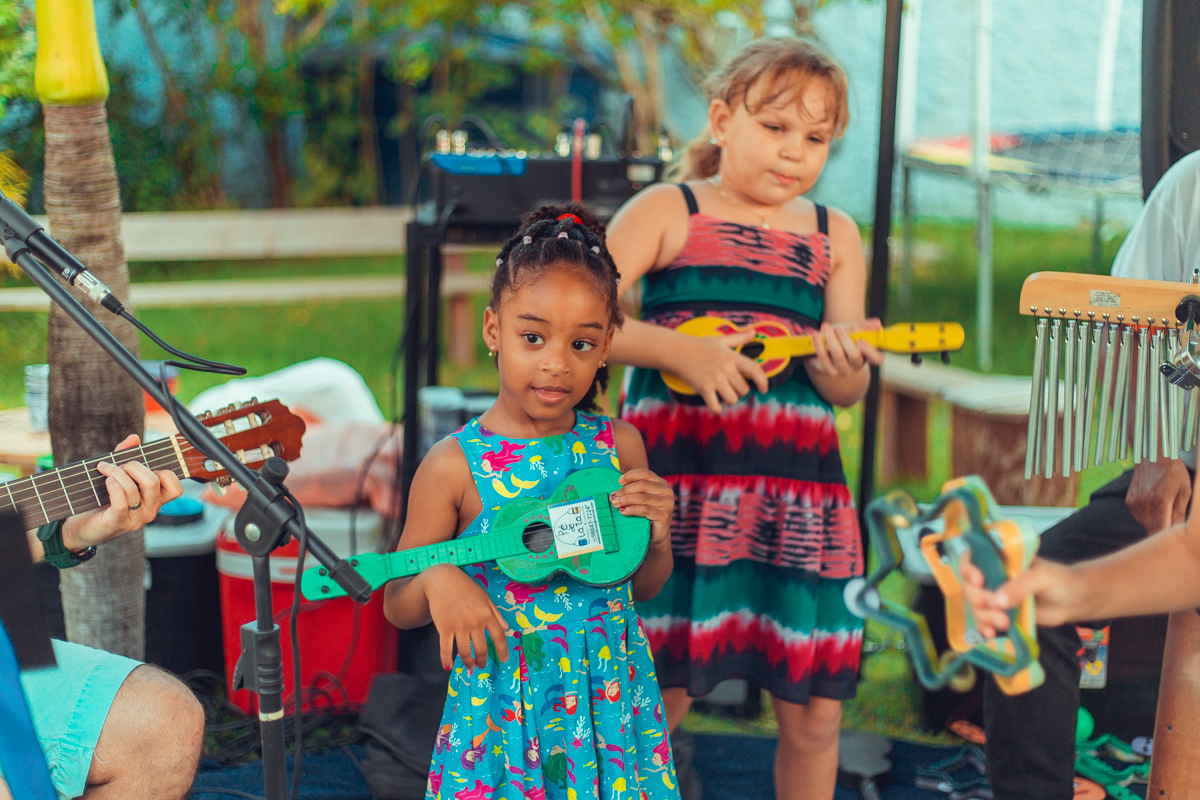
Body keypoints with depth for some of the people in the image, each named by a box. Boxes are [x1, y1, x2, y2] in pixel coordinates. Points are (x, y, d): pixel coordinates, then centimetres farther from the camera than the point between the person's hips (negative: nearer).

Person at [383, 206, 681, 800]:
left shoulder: (619, 447, 0)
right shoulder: (456, 466, -10)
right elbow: (398, 606, -3)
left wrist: (657, 537, -9)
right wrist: (436, 580, -23)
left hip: (611, 705, 3)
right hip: (504, 712, -2)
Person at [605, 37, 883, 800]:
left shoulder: (834, 235, 14)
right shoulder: (668, 211, 5)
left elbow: (849, 391, 9)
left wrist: (841, 363, -14)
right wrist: (680, 349, -18)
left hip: (797, 478, 4)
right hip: (677, 475, -3)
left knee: (815, 711, 4)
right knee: (656, 696, -3)